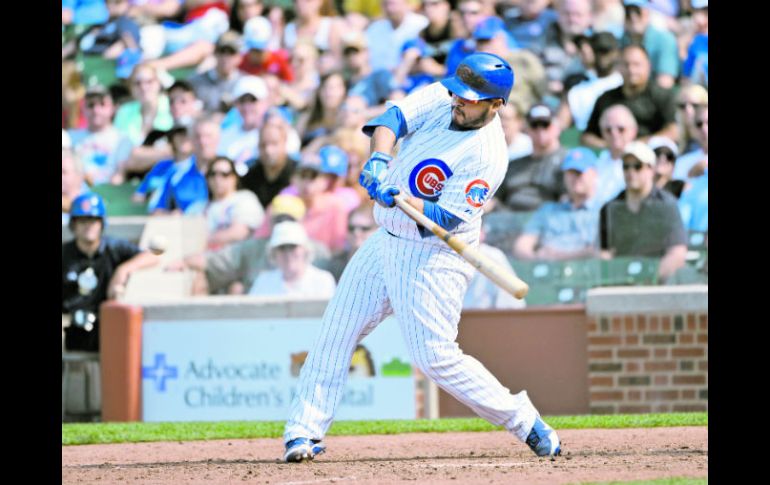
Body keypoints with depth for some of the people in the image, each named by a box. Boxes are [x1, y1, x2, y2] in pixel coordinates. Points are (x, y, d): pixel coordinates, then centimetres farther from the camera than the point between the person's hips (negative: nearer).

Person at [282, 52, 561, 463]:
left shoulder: (486, 155, -23)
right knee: (335, 332, 6)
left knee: (436, 358, -11)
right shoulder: (441, 99, -2)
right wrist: (379, 161, -29)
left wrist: (396, 196, -38)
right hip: (386, 241, 8)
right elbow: (393, 118, -11)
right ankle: (304, 431, 11)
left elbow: (445, 219, -25)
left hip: (434, 255, -8)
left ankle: (527, 424, 1)